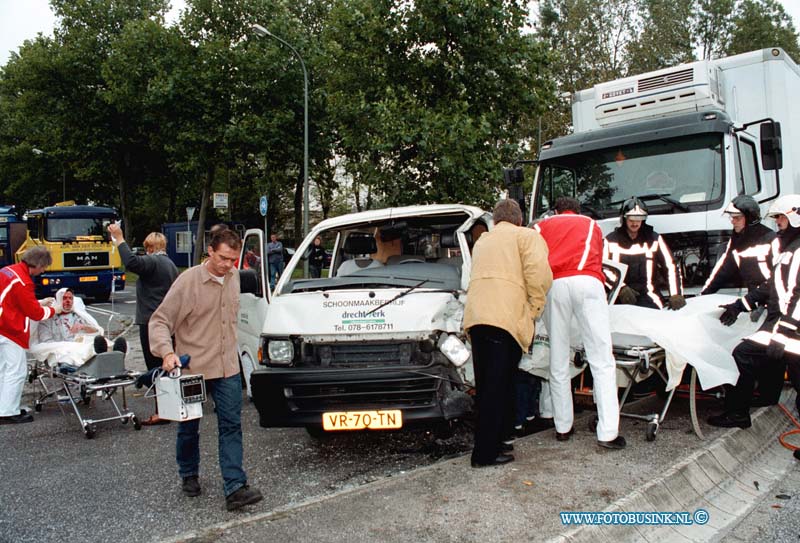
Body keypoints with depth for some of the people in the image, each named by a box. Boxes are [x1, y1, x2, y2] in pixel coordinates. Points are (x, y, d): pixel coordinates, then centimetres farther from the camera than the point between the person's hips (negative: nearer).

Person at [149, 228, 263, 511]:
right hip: (192, 369, -4)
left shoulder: (233, 278, 4)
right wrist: (167, 352, -28)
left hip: (227, 368, 4)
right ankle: (189, 475, 35)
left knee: (231, 426, -2)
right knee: (189, 427, 13)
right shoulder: (189, 280, -14)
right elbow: (159, 320, -14)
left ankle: (235, 488, -1)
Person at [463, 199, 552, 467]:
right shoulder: (527, 236, 8)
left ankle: (490, 441, 21)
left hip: (474, 315, 6)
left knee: (485, 386, 14)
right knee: (498, 388, -4)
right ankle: (485, 453, -3)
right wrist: (534, 308, 1)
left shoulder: (481, 241, 29)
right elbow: (538, 273, -8)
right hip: (507, 317, -6)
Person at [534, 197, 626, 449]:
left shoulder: (542, 225, 29)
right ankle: (608, 433, -8)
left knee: (559, 362, 9)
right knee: (602, 360, -2)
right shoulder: (591, 225, 31)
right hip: (586, 282, -1)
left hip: (552, 285, 1)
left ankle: (563, 428, 16)